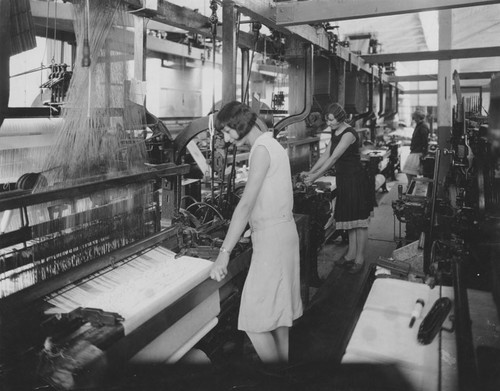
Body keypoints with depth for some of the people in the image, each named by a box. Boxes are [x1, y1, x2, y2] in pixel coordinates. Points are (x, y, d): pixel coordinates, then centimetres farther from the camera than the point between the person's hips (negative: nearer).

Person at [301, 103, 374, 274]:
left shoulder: (349, 134, -18)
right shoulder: (335, 134, 10)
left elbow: (334, 158, -23)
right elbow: (325, 155, 11)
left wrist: (315, 177, -24)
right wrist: (310, 172, 2)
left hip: (356, 180, -9)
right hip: (344, 180, 9)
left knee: (359, 221, 1)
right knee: (348, 219, 15)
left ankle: (359, 258, 12)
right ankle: (351, 254, 26)